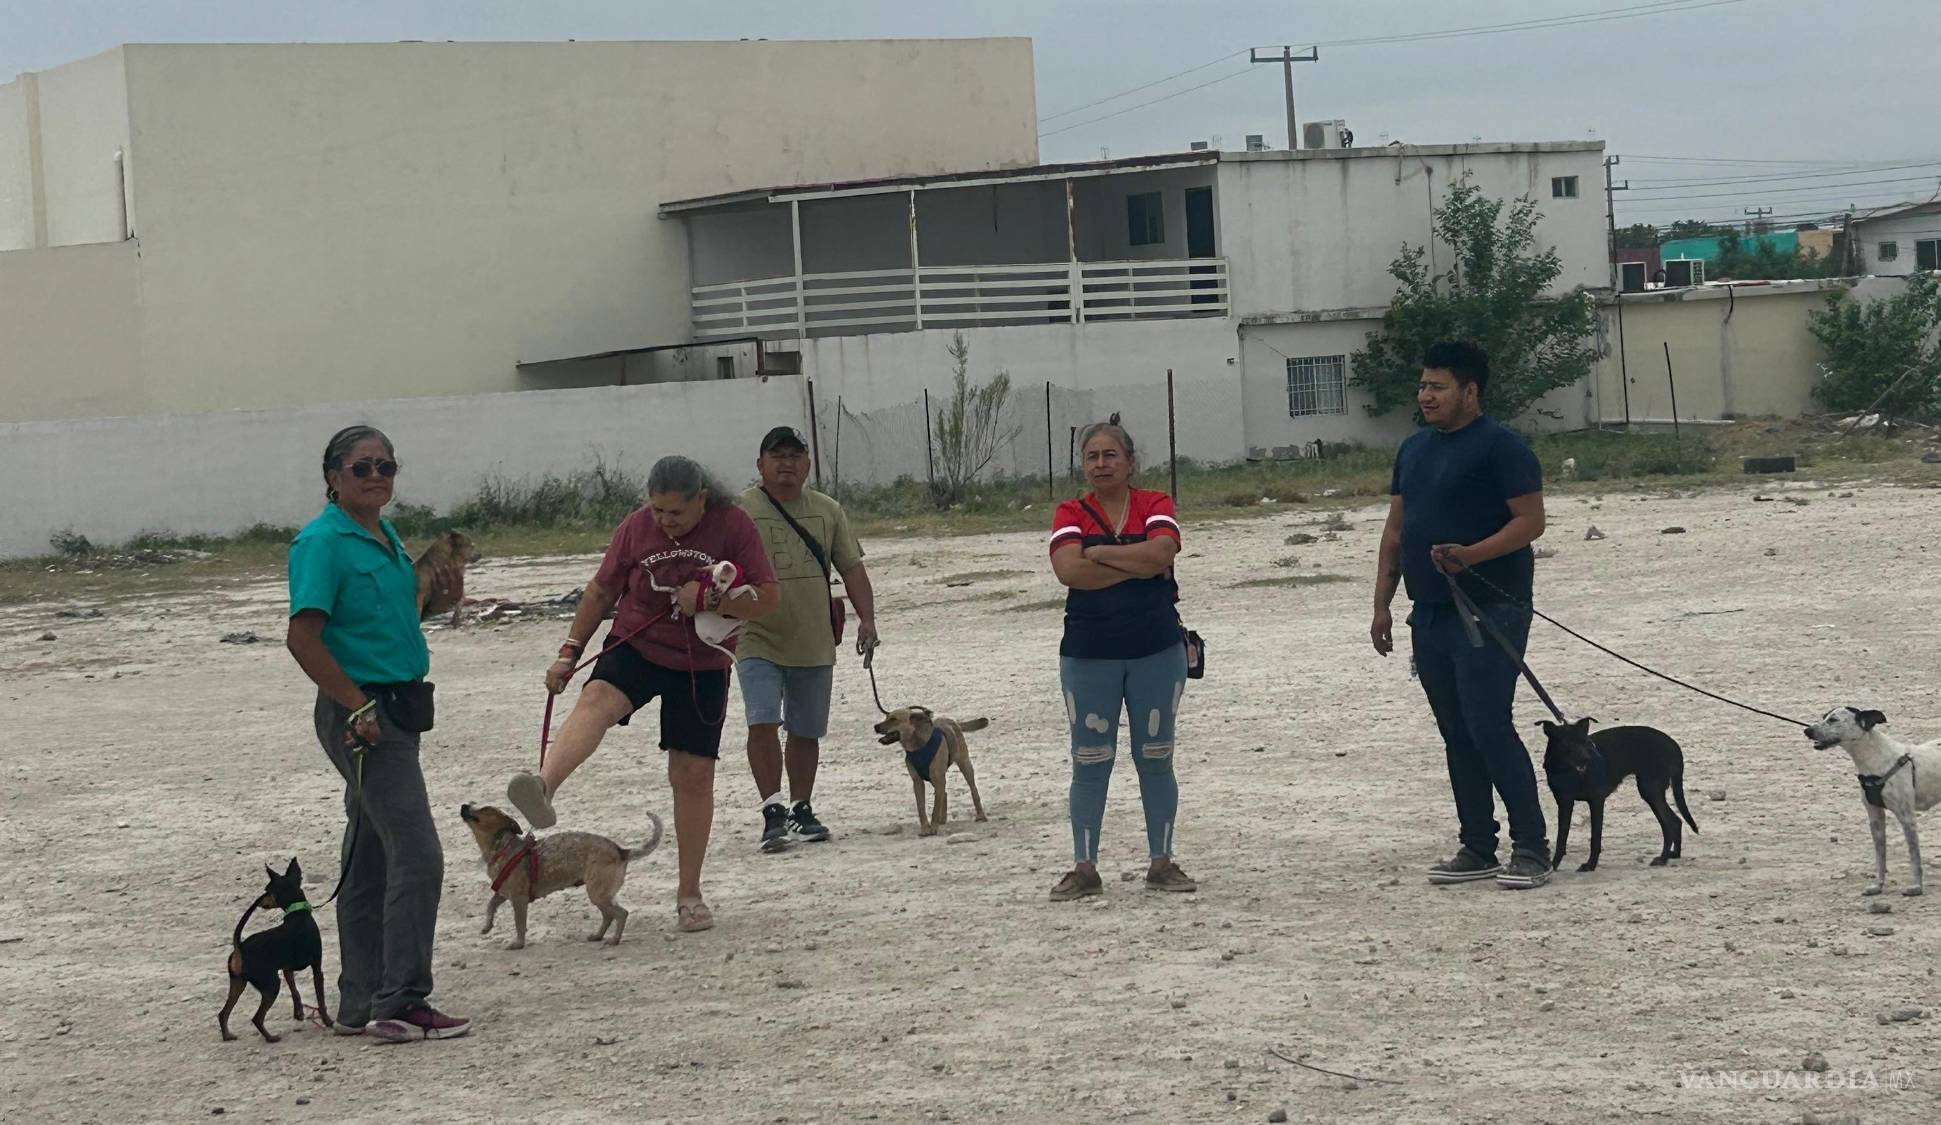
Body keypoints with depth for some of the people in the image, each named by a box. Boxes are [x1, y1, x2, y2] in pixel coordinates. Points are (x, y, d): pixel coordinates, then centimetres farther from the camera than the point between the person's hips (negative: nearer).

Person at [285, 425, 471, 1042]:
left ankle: (360, 1005, 17)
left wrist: (436, 590, 8)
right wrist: (358, 706, -20)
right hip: (359, 709, -9)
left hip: (396, 705, 9)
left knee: (371, 863, 12)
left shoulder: (387, 537, 13)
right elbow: (304, 637, -19)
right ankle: (401, 1002, -12)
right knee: (417, 854, -14)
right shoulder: (322, 543, -13)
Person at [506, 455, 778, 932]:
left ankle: (689, 892, 15)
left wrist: (709, 600, -23)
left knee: (693, 777, 1)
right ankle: (544, 788, -58)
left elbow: (769, 599, -10)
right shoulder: (636, 528, -4)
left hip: (701, 668, 0)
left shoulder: (733, 526, -9)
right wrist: (570, 652, 6)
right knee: (596, 700, -32)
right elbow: (601, 592, 8)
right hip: (635, 647, 0)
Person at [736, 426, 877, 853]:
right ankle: (773, 811, -14)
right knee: (763, 724, -17)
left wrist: (866, 617, -1)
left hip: (815, 645, 4)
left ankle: (800, 810, 25)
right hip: (758, 642, -4)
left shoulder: (828, 511, 9)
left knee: (806, 732, 11)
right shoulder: (740, 512, -3)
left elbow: (852, 568, 11)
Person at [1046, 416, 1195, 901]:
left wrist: (1098, 553, -11)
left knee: (1155, 758, 7)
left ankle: (1162, 861, 14)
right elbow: (1068, 569, -16)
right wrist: (1139, 566, -15)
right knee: (1090, 762, 2)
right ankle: (1084, 867, 7)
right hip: (1088, 656, 0)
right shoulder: (1071, 514, 2)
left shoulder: (1155, 506, 2)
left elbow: (1161, 552, -17)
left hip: (1156, 651, 0)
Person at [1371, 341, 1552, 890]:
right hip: (1430, 614, 8)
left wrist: (1470, 554, -26)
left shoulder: (1500, 447, -9)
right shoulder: (1414, 449, 16)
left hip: (1489, 612, -8)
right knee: (1457, 735, 10)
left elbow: (1531, 521, -13)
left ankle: (1531, 849, -8)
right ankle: (1477, 849, 15)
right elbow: (1396, 530, 19)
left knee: (1489, 727, -13)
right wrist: (1382, 604, 14)